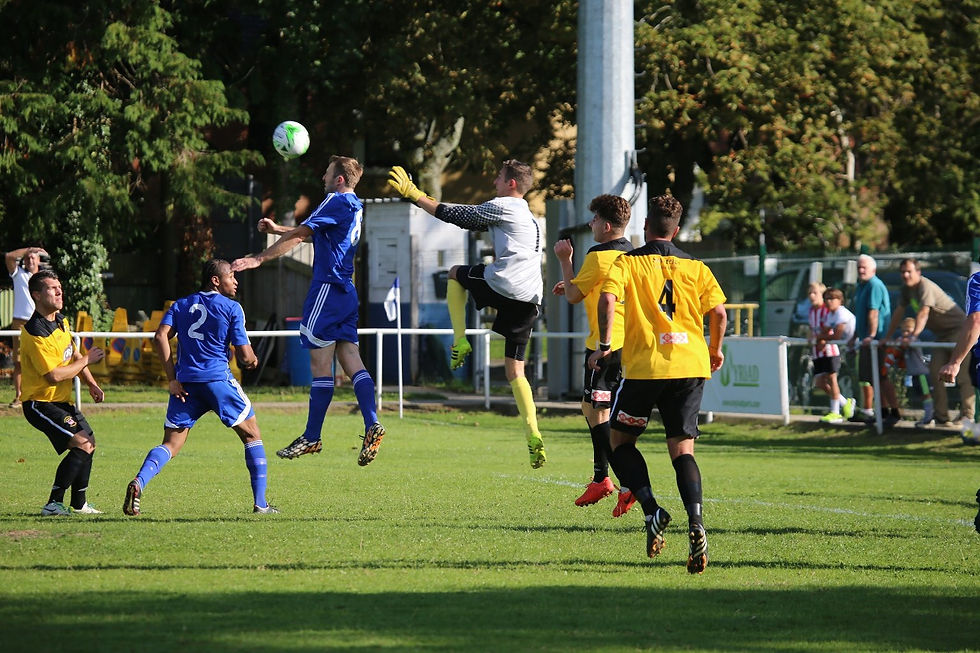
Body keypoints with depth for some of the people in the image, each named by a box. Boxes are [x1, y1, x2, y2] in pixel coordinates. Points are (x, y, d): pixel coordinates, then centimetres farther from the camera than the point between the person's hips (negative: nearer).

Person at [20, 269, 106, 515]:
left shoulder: (60, 321, 6)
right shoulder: (35, 333, -25)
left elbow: (74, 356, 20)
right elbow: (54, 375, -28)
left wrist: (91, 384, 8)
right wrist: (86, 360, -17)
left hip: (62, 400, 10)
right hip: (41, 404, -10)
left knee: (89, 443, 19)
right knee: (82, 445, -21)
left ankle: (79, 504, 32)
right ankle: (54, 504, -19)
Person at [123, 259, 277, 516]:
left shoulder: (181, 305, 16)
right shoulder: (232, 308, 3)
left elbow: (160, 337, 2)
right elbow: (244, 355, -3)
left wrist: (172, 379, 2)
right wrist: (251, 361, 21)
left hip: (185, 382, 4)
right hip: (218, 379, -4)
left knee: (171, 445, 6)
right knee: (252, 436, 12)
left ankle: (139, 483, -22)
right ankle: (260, 503, 8)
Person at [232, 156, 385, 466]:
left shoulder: (336, 202, -11)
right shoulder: (354, 206, 17)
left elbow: (300, 234, -15)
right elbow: (310, 234, 30)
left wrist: (259, 259, -14)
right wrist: (277, 229, 26)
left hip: (327, 288, -9)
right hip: (346, 291, 9)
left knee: (320, 365, -4)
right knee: (351, 360, 2)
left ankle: (311, 438, 0)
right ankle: (372, 425, -11)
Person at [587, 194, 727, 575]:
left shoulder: (628, 262, 4)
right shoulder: (695, 267, 10)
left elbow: (607, 299, -13)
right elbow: (719, 313, 4)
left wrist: (603, 345, -4)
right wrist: (715, 350, 20)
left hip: (644, 366, -2)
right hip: (691, 365, 3)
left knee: (620, 439, 14)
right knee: (682, 448, 5)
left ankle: (652, 511, -5)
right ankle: (695, 522, -18)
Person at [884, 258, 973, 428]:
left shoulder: (925, 286, -22)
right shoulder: (907, 288, 6)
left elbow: (923, 313, -33)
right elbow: (899, 312, 12)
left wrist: (914, 336, -42)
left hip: (957, 329, -10)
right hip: (942, 334, 10)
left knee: (962, 374, -8)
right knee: (935, 371, 3)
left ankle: (967, 415, -3)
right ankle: (941, 416, 5)